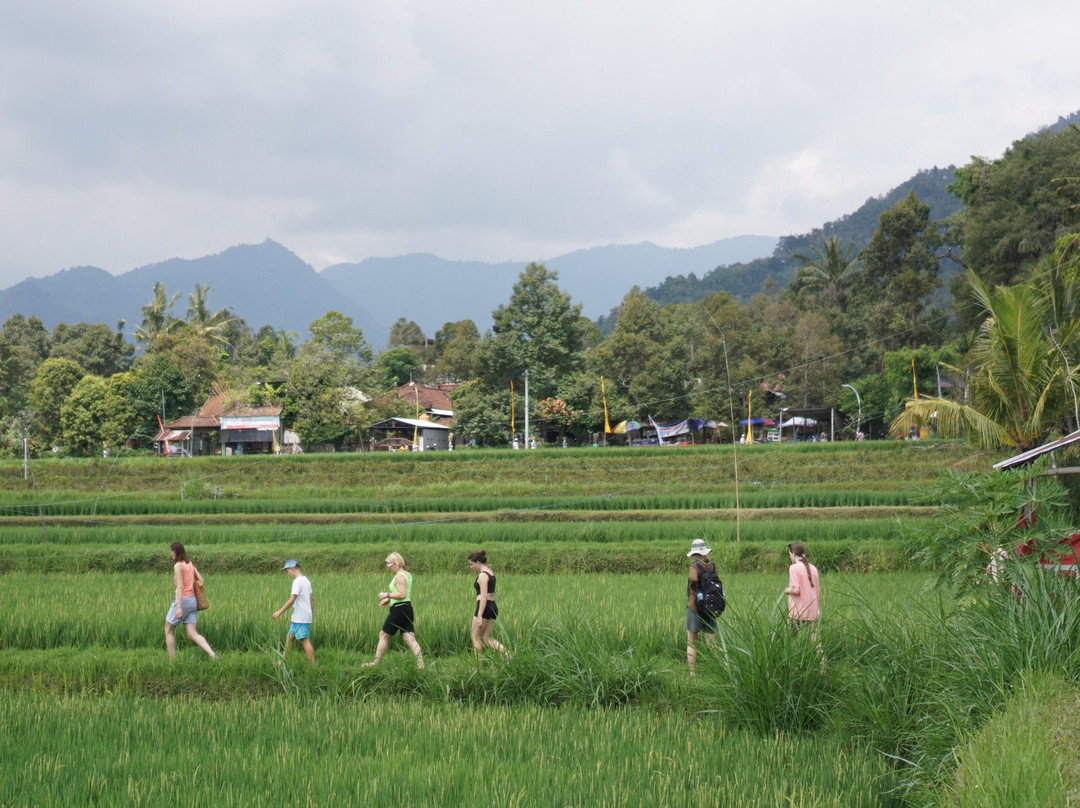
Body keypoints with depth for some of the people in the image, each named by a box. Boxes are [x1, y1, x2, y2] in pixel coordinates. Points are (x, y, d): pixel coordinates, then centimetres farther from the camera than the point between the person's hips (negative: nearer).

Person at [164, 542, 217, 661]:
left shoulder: (178, 566, -11)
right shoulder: (190, 564, 13)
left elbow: (180, 587, -18)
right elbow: (201, 581, 12)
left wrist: (178, 607, -22)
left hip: (182, 600, -7)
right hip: (192, 601, 7)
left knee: (168, 631, 9)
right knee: (192, 634, 3)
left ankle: (172, 661, 9)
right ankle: (212, 654, -16)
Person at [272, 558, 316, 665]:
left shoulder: (297, 581, -15)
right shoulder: (306, 580, 14)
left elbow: (292, 600, -22)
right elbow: (312, 598, 19)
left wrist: (280, 612, -19)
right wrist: (312, 614, 25)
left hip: (301, 618, -10)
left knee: (305, 641, -8)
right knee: (289, 637, 16)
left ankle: (313, 666, -7)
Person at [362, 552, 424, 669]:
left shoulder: (399, 576, -14)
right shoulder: (407, 574, 15)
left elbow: (402, 594, -23)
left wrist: (387, 595, -14)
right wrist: (388, 600, 17)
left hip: (399, 610, -9)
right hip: (408, 608, 9)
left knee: (384, 635, 4)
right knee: (409, 638, 2)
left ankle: (376, 662, 12)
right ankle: (420, 664, -9)